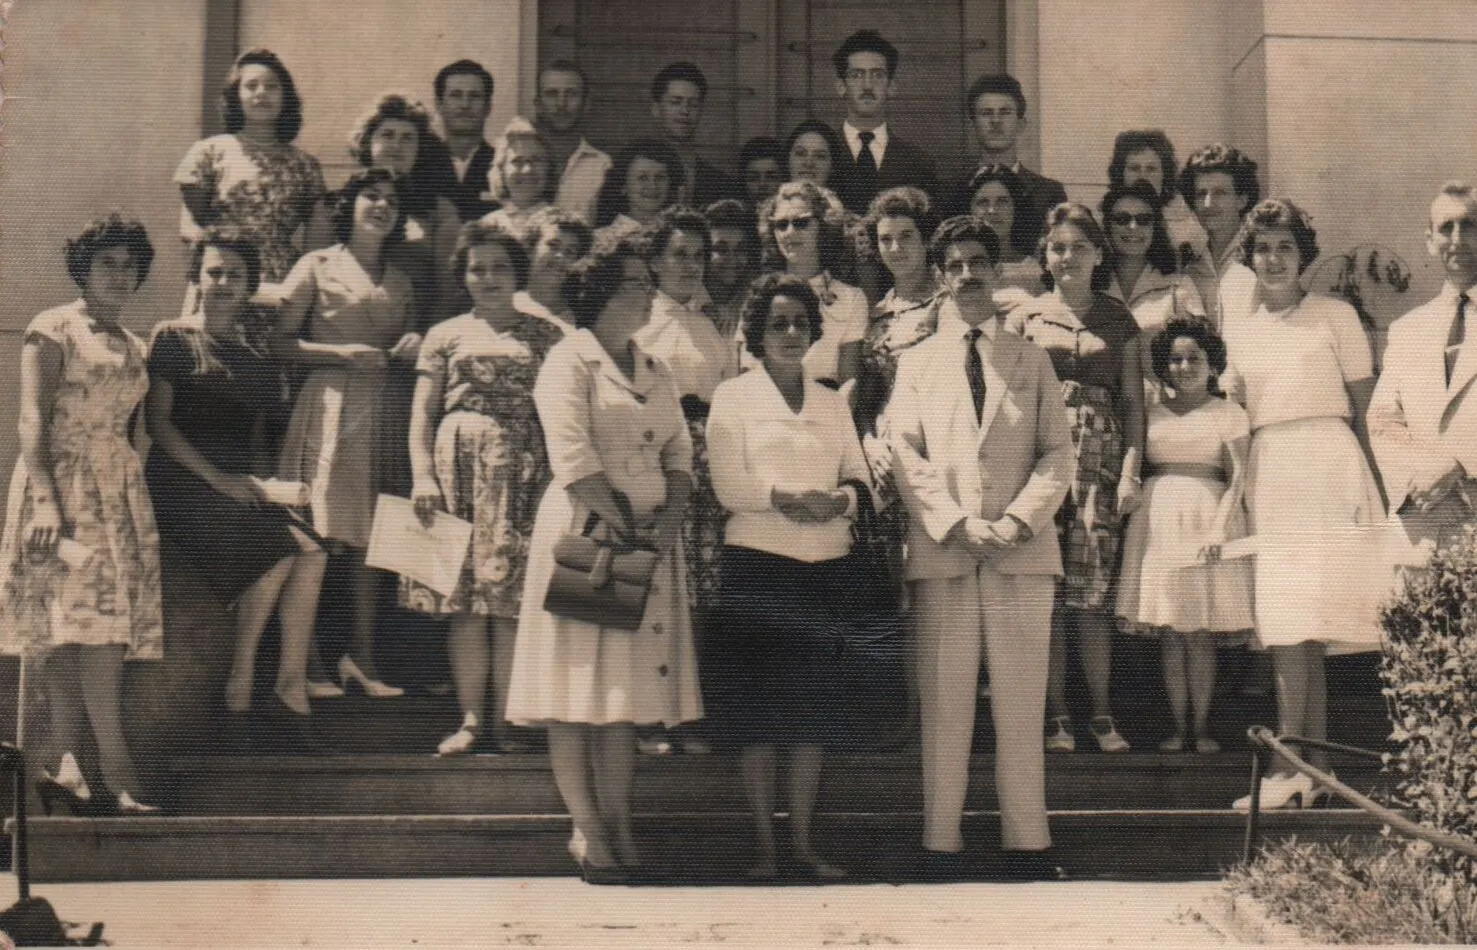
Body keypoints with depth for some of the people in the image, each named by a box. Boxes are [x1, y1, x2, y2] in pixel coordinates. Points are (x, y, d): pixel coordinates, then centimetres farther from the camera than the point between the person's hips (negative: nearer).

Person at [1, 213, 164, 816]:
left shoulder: (132, 346, 21)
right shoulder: (53, 329, 1)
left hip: (120, 492, 7)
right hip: (63, 481, -7)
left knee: (103, 629, -3)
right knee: (81, 620, -15)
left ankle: (68, 767, -5)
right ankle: (116, 773, -21)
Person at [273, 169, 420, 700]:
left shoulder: (398, 281, 21)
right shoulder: (318, 266, 6)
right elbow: (280, 344, 0)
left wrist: (409, 349, 4)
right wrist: (344, 353, -12)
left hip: (382, 412, 5)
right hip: (328, 403, -5)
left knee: (370, 536, 2)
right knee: (317, 536, -10)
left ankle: (361, 656, 6)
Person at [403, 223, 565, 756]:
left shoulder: (545, 336, 14)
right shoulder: (446, 335, 14)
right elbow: (422, 414, 9)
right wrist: (422, 475, -4)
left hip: (525, 467, 0)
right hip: (460, 464, 0)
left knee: (513, 600, -5)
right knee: (465, 599, -4)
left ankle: (504, 721, 0)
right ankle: (470, 719, 0)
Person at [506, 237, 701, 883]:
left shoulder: (654, 371, 18)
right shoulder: (569, 362, -4)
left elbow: (680, 453, 13)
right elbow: (571, 456, -14)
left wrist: (670, 520, -5)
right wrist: (624, 527, -17)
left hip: (649, 539, 7)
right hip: (584, 534, -6)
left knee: (628, 683, 7)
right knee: (580, 685, -3)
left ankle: (617, 821, 12)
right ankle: (587, 829, 2)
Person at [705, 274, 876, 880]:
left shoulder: (832, 402, 18)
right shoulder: (733, 397, 6)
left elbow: (860, 477, 11)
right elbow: (728, 484, -5)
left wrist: (838, 499, -12)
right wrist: (788, 497, -19)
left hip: (826, 565, 4)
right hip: (757, 563, -3)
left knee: (814, 713, 3)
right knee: (759, 714, -3)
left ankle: (804, 842, 11)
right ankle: (764, 845, 4)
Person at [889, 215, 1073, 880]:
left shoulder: (1032, 360, 16)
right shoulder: (916, 363, 15)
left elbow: (1057, 453, 8)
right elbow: (906, 456, 4)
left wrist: (1017, 520, -8)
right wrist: (956, 522, -11)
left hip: (1023, 550, 1)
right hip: (941, 552, 0)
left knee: (1021, 706, 1)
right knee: (944, 706, -1)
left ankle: (1026, 843, 7)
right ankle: (940, 844, 4)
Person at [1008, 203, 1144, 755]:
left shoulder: (1118, 320, 14)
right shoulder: (1024, 318, 12)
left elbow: (1133, 402, 10)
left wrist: (1131, 471, -1)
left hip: (1100, 458, 0)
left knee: (1094, 590, -4)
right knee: (1046, 590, -3)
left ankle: (1103, 715, 2)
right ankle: (1056, 717, 2)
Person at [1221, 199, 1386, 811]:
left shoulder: (1336, 316, 6)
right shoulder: (1238, 330, 17)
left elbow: (1367, 408, 3)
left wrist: (1370, 485, -6)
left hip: (1328, 464, -4)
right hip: (1268, 475, 4)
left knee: (1297, 623, -13)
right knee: (1293, 628, 1)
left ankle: (1287, 770, -14)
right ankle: (1316, 769, 5)